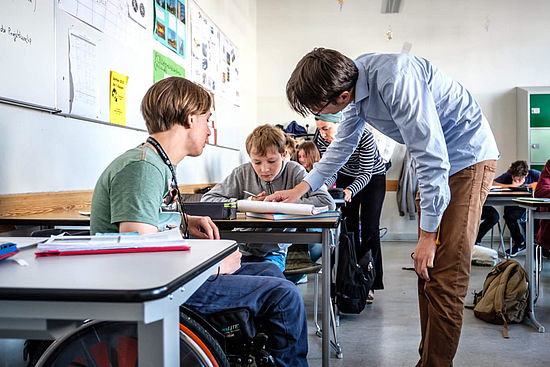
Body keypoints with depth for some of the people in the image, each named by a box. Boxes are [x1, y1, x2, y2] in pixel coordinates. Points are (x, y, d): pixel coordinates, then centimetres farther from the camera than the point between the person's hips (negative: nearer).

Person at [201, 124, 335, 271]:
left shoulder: (294, 172, -4)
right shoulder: (242, 173, 0)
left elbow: (328, 203, -16)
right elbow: (206, 200, -2)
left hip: (273, 252, -1)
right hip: (240, 250, 1)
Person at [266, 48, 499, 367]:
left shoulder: (398, 81, -31)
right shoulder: (353, 81, -3)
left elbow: (432, 159, -28)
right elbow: (343, 145, 13)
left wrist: (427, 235, -22)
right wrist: (300, 189, 10)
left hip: (468, 158, -9)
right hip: (436, 160, 9)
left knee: (445, 278, -12)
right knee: (426, 271, 10)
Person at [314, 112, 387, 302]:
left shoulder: (364, 136, -34)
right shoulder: (322, 139, -21)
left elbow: (366, 173, -31)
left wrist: (350, 191, -48)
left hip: (373, 177, -4)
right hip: (346, 177, 4)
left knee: (369, 230, -8)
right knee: (349, 228, 1)